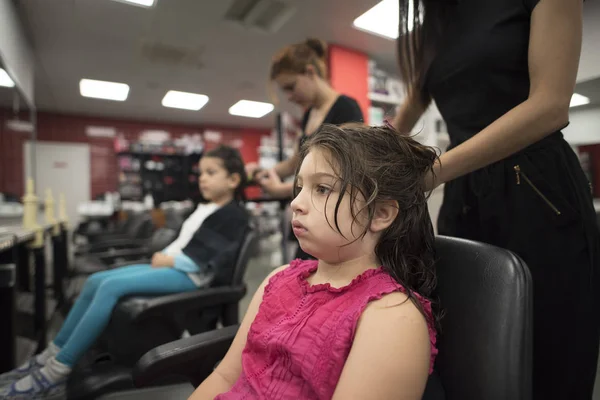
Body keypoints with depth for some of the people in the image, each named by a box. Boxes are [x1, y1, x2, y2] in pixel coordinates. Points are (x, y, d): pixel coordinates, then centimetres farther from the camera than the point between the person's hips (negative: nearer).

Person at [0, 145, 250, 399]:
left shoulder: (235, 215, -9)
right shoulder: (204, 209, 20)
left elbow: (211, 260, -18)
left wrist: (171, 260, -12)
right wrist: (164, 255, 2)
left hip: (189, 275, -10)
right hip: (172, 266, 10)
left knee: (111, 287, -24)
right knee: (95, 281, 0)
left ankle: (56, 374, -16)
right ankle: (51, 357, 5)